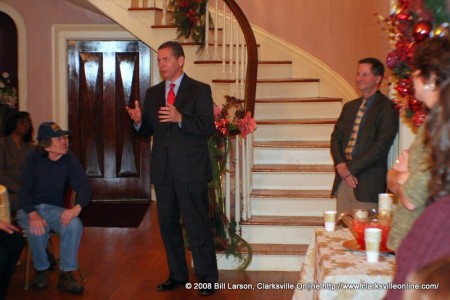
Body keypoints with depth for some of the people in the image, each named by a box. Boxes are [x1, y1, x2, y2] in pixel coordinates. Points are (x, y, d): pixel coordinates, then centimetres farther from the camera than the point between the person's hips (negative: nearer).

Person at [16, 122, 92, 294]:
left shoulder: (69, 159, -6)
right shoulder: (34, 158, -10)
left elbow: (84, 185, -15)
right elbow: (24, 190, -16)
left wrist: (77, 207, -36)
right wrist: (32, 214, -35)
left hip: (54, 209, 2)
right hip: (30, 209, -2)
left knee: (74, 225, -29)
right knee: (37, 229, -35)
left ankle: (65, 274, -17)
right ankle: (41, 270, -8)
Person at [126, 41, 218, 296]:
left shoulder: (200, 90, -3)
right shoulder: (153, 93, 13)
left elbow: (209, 127, -13)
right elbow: (148, 131, 13)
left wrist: (180, 118, -27)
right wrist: (139, 120, -9)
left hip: (191, 170, -6)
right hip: (163, 170, 6)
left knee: (198, 226, -2)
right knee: (168, 225, 13)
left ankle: (208, 279, 10)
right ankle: (177, 275, 27)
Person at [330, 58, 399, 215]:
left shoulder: (387, 108, -5)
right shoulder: (349, 107, 18)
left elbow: (380, 146, -12)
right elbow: (336, 137, 14)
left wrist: (350, 168, -11)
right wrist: (341, 165, -4)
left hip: (368, 182, -6)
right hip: (343, 178, 6)